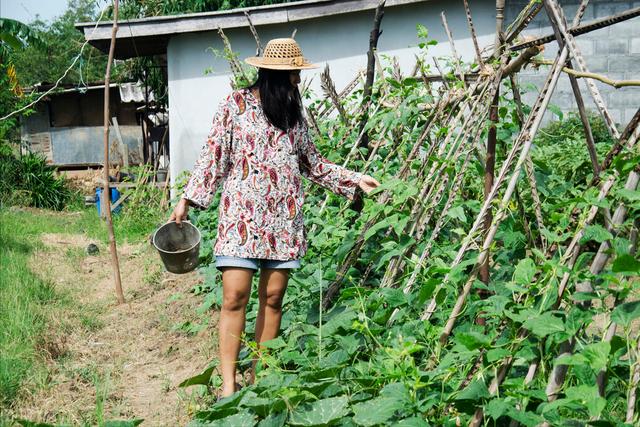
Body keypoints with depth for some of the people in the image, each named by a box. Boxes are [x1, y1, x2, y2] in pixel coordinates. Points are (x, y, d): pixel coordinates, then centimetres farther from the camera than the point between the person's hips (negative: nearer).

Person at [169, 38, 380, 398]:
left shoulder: (294, 112, 14)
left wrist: (354, 180, 17)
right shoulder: (236, 104, 1)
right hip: (242, 214, -4)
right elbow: (214, 155, 1)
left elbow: (313, 163, 21)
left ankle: (259, 378, 11)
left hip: (284, 217, 4)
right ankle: (228, 384, -5)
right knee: (235, 295, -11)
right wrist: (188, 199, -4)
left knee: (273, 298, 2)